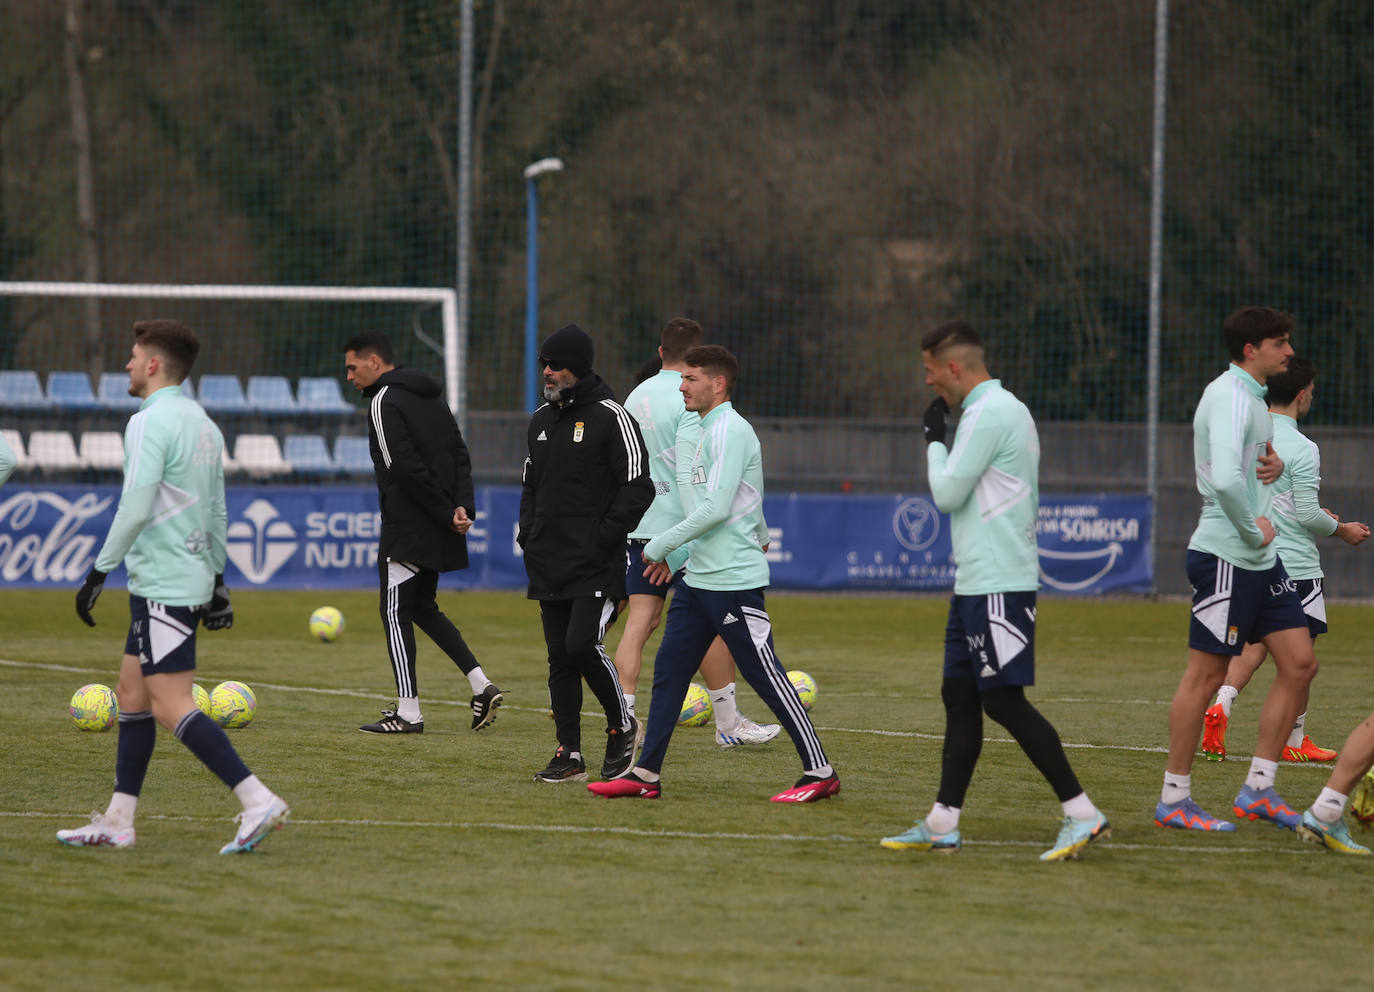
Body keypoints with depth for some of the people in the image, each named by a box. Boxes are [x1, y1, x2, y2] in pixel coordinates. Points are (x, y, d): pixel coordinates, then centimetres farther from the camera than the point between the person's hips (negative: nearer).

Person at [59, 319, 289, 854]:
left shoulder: (151, 422, -14)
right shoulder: (202, 424, 14)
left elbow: (136, 508, -21)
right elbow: (216, 512, 20)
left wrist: (98, 572, -15)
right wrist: (216, 578, 26)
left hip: (162, 584, -10)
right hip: (192, 574, 10)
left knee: (171, 705, -11)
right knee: (132, 694, 13)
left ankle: (258, 801, -18)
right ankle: (117, 821, 14)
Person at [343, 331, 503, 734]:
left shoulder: (384, 402, -12)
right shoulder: (431, 397, 15)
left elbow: (406, 469, -20)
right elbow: (460, 456, 10)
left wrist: (448, 514, -15)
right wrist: (463, 507, -2)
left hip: (407, 528, -9)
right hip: (438, 532, 9)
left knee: (395, 613, -1)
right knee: (422, 607, 19)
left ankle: (408, 713, -2)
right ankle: (482, 685, 10)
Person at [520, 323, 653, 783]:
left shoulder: (610, 417, -7)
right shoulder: (541, 420, 16)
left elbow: (638, 487, -10)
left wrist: (604, 538, -15)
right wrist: (528, 534, 12)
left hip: (596, 566, -7)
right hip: (549, 566, 7)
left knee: (583, 644, -18)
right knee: (560, 658, 5)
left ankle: (622, 724, 5)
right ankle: (570, 756, 9)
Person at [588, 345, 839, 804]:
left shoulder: (730, 430, -14)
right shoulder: (710, 431, 17)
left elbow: (716, 508, -21)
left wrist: (661, 547, -12)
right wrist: (679, 556, 19)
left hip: (734, 581, -10)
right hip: (699, 578, 10)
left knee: (766, 677, -5)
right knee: (668, 670, 6)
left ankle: (820, 772, 1)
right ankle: (646, 775, 8)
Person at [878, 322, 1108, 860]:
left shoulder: (988, 413, -14)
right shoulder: (1005, 408, 18)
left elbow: (947, 493, -14)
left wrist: (934, 437, -1)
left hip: (996, 585, -10)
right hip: (978, 581, 10)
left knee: (1005, 701, -10)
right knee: (959, 695, 9)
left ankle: (1082, 814, -10)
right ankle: (943, 824, 11)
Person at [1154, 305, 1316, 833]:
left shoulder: (1252, 396, 15)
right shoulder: (1230, 397, -17)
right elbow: (1225, 479, -31)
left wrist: (1275, 463, 5)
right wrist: (1253, 530, -18)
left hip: (1259, 558, 10)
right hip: (1226, 556, -10)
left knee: (1299, 664, 6)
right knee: (1206, 675, -3)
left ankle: (1258, 789, 10)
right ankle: (1174, 799, 4)